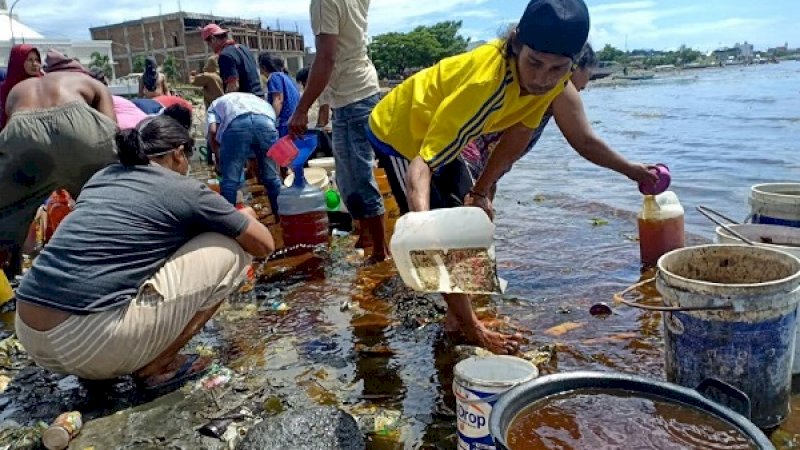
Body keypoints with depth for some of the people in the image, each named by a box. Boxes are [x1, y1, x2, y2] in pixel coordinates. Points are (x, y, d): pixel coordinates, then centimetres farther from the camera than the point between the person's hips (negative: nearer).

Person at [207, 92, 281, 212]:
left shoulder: (215, 104, 36)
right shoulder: (258, 99, 44)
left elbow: (212, 131, 15)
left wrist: (218, 157, 29)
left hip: (236, 122, -3)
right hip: (266, 120, 3)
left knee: (230, 179, 7)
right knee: (273, 178, 15)